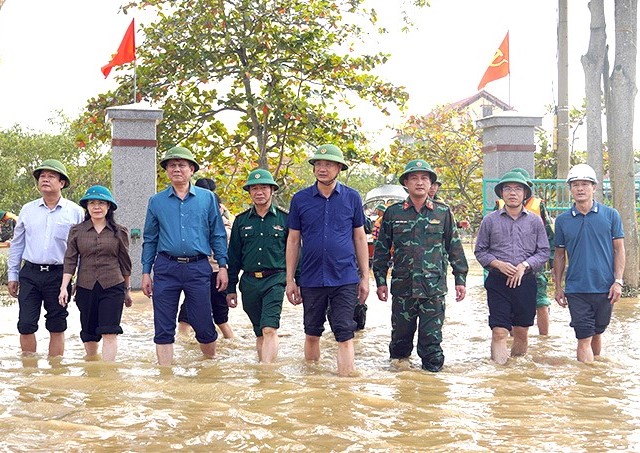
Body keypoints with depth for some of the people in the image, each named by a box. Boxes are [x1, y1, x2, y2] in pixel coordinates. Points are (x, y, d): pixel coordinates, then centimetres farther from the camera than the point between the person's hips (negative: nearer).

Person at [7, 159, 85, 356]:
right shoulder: (27, 210, 9)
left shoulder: (75, 212, 2)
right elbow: (17, 244, 15)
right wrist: (12, 275, 12)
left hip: (58, 275, -2)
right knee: (25, 326, -1)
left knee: (56, 329, 5)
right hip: (30, 274, 2)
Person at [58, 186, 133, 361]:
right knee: (89, 333, 10)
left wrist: (127, 290, 14)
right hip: (85, 287, 2)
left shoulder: (119, 232, 4)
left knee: (109, 333, -12)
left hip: (112, 287, -2)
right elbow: (70, 261, 2)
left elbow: (125, 263, 10)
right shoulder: (76, 231, 6)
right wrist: (64, 287, -7)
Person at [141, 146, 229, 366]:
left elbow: (218, 235, 8)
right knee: (163, 328, 2)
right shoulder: (157, 201, 9)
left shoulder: (207, 198, 6)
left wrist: (222, 266, 1)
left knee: (203, 324, 4)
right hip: (166, 268, 1)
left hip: (198, 268, -1)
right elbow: (150, 239, 12)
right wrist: (146, 273, 8)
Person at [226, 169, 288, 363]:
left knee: (269, 329, -17)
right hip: (249, 282, 3)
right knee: (260, 333, 10)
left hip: (275, 281, -3)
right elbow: (233, 257, 14)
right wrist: (231, 288, 11)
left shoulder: (284, 219, 3)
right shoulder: (241, 221, 10)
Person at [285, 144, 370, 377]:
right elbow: (293, 240, 6)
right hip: (311, 279, 1)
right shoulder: (300, 199, 2)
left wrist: (364, 277, 4)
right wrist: (290, 280, 3)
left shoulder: (352, 197, 2)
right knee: (312, 333, 12)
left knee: (344, 335, -3)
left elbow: (359, 237, 7)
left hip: (344, 279, -1)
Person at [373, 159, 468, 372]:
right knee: (401, 334, 11)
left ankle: (432, 367, 13)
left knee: (431, 336, 0)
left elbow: (454, 247, 9)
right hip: (402, 285, 1)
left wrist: (460, 279, 6)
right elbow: (382, 249, 10)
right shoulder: (393, 213, 5)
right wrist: (380, 280, 6)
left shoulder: (443, 212, 6)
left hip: (434, 286, -1)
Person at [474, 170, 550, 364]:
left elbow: (544, 252, 6)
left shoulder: (535, 221, 6)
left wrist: (524, 265, -10)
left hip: (526, 281, 2)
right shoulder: (490, 221, 4)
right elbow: (480, 251, 6)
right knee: (499, 331, -9)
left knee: (522, 331, 8)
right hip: (498, 282, -1)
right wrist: (498, 264, -10)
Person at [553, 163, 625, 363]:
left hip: (604, 288, 1)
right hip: (576, 290, 0)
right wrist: (558, 287, 7)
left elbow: (619, 250, 3)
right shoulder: (562, 220, 3)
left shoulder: (610, 215, 1)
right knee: (584, 338, -4)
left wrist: (618, 281, -6)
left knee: (597, 334, 15)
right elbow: (560, 255, 10)